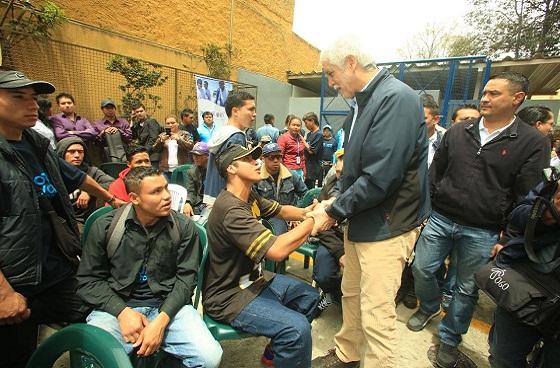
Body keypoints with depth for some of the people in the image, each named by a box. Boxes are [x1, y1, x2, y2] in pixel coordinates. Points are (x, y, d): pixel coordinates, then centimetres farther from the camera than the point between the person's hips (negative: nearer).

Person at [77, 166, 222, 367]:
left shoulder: (184, 227, -4)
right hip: (117, 306, 0)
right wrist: (123, 312, -13)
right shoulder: (104, 226, -3)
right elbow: (88, 279, 1)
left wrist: (161, 320, -16)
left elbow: (185, 278, -3)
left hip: (168, 305, 1)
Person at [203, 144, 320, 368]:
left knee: (309, 296, 15)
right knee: (297, 328, -25)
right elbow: (277, 250, -36)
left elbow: (281, 211, 10)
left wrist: (307, 212, -10)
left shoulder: (249, 196, 1)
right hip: (228, 295, -10)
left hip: (253, 278, 10)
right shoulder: (231, 209, -29)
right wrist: (312, 222, -23)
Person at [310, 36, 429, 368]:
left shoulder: (397, 98, -18)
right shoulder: (363, 102, 10)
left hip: (387, 225, -9)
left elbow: (380, 176, -26)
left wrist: (334, 212, -16)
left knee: (376, 314, 2)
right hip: (360, 218, 9)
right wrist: (337, 201, 4)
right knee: (352, 293, 22)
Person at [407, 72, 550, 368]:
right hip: (440, 219, 3)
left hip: (482, 232, -2)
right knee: (421, 269, 10)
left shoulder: (533, 143, -5)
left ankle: (449, 338, 34)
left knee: (466, 289, 12)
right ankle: (430, 307, 41)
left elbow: (525, 197, -6)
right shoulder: (458, 131, 4)